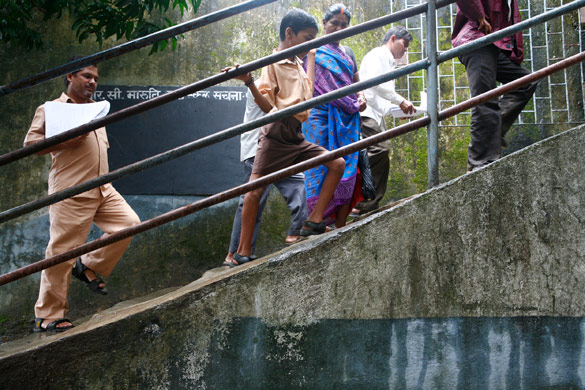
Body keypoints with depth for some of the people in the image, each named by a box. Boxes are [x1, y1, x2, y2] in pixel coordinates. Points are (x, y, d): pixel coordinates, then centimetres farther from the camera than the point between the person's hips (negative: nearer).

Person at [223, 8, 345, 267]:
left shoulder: (297, 64, 18)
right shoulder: (272, 63, -5)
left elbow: (307, 92, 35)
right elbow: (268, 106, -11)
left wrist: (311, 56, 38)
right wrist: (249, 83, -27)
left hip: (296, 137, 8)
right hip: (276, 135, -8)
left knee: (337, 163, -1)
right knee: (255, 190, -10)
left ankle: (314, 222, -1)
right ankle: (243, 252, -3)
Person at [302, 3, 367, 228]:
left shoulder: (347, 53, 21)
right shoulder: (315, 53, 1)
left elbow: (356, 81, 26)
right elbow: (327, 87, -7)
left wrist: (361, 97, 4)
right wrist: (354, 105, -7)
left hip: (347, 121, 6)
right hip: (323, 118, -6)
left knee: (348, 171, -2)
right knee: (322, 169, -11)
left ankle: (341, 228, 0)